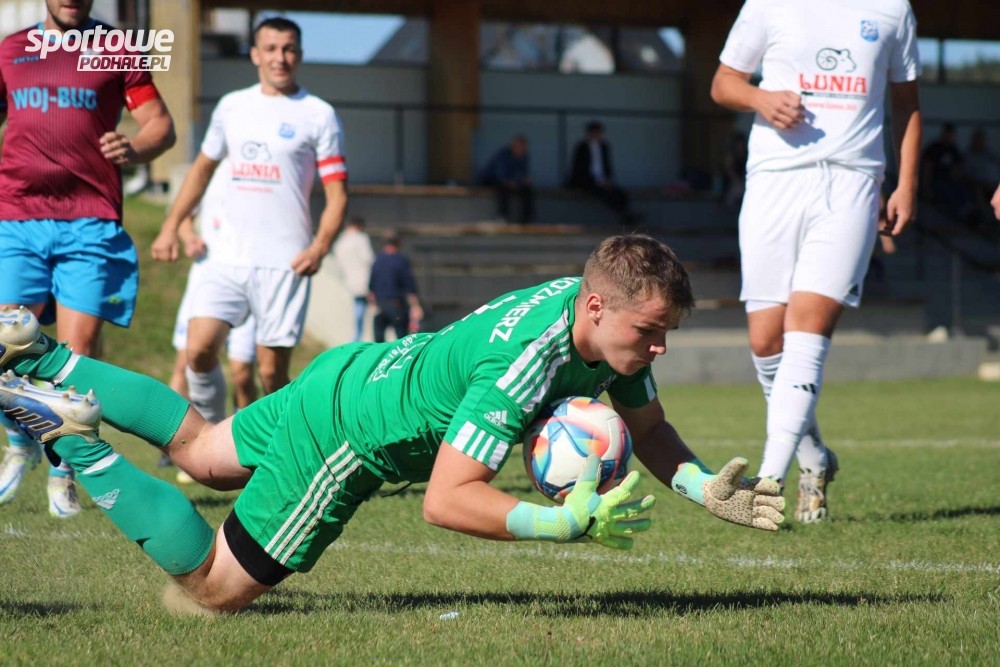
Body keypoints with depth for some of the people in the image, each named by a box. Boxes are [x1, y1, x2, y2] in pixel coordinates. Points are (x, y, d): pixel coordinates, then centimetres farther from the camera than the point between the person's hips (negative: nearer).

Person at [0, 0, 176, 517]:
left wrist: (135, 149, -16)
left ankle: (63, 472, 7)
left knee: (77, 352, -7)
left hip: (90, 223, -2)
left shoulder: (114, 50, 8)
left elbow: (161, 124, 5)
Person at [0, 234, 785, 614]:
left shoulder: (613, 321, -12)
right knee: (207, 588, 1)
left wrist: (706, 489, -12)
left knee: (199, 449, 30)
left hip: (360, 375, 9)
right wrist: (569, 524, -45)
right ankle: (65, 430, 2)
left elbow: (648, 428, 5)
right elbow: (446, 500, -39)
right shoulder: (523, 367, -39)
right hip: (343, 440, -9)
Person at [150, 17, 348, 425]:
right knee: (199, 349, -12)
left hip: (283, 264, -3)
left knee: (272, 371, -3)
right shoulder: (232, 106, 13)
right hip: (228, 256, 3)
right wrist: (171, 226, 17)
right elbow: (203, 168, 25)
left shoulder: (318, 115, 2)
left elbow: (337, 195, -1)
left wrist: (319, 246, -17)